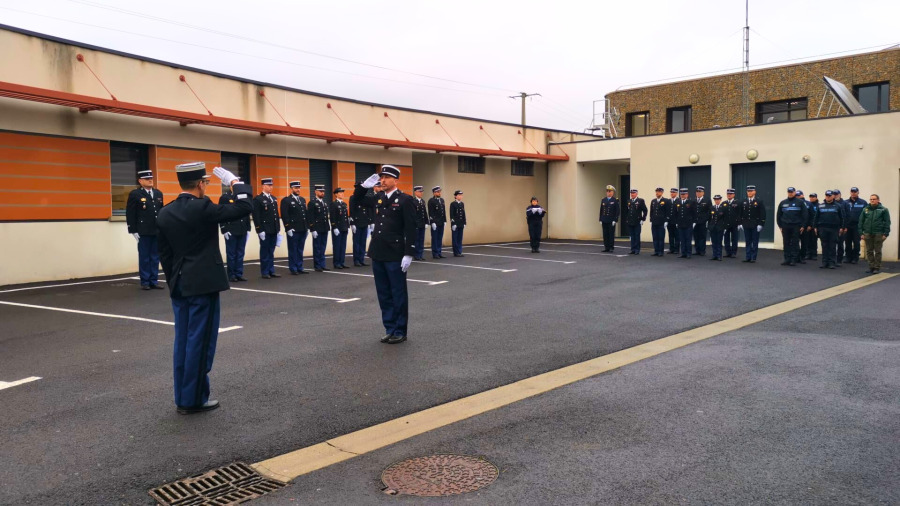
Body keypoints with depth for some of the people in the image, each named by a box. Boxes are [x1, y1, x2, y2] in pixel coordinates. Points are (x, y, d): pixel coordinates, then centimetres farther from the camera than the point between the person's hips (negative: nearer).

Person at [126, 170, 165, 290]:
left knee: (155, 257, 8)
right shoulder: (135, 194, -3)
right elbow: (130, 214, -6)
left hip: (157, 231, 5)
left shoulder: (158, 193, 13)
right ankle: (145, 282, 8)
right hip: (143, 232, -5)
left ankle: (154, 281, 14)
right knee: (144, 257, 2)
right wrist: (134, 231, -10)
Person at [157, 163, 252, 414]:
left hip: (179, 286, 8)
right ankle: (193, 399, 7)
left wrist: (173, 282, 20)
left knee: (183, 341, 12)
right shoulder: (202, 207, -15)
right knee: (200, 341, 0)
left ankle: (182, 397, 20)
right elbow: (245, 208, -17)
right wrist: (234, 182, -4)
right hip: (203, 285, -7)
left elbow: (164, 254, 12)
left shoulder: (165, 212, 7)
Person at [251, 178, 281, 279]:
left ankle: (271, 271, 16)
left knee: (271, 251, 11)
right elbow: (256, 216, -12)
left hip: (274, 230, 6)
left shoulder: (274, 199, 15)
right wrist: (260, 230, -16)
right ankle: (265, 272, 7)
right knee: (265, 251, 1)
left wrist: (278, 229, 13)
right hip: (264, 231, -6)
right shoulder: (258, 199, -7)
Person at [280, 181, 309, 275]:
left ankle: (299, 268, 15)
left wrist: (306, 227, 12)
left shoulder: (303, 200, 16)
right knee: (293, 250, 0)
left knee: (300, 250, 10)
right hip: (293, 230, -6)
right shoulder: (286, 200, -4)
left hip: (303, 230, 6)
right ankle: (293, 269, 5)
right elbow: (284, 216, -10)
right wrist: (288, 228, -15)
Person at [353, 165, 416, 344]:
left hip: (395, 255, -6)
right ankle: (390, 329, 21)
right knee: (383, 294, 11)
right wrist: (365, 186, 7)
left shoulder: (405, 200, -8)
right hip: (378, 254, 7)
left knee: (398, 294, 3)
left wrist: (408, 254, -17)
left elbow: (410, 229, -12)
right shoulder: (378, 197, 10)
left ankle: (400, 331, 12)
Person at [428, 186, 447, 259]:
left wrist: (445, 220, 11)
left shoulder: (442, 200, 14)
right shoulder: (431, 201, -8)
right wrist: (432, 222, -17)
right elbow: (430, 213, -13)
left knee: (440, 238, 10)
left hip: (441, 223, 7)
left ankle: (439, 252, 15)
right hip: (435, 223, -7)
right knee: (435, 238, 0)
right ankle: (435, 253, 5)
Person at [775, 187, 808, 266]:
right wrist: (780, 225, 6)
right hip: (785, 227, 3)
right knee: (786, 243, 5)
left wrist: (802, 226, -6)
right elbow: (778, 215, 13)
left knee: (795, 243, -1)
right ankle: (787, 259, 9)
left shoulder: (800, 202, 2)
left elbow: (805, 215, -1)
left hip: (796, 227, -3)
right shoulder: (783, 203, 11)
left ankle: (794, 260, 1)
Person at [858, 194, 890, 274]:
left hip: (878, 234, -3)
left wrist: (885, 234, -9)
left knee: (877, 251, 3)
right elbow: (861, 222, 10)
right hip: (868, 234, 3)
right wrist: (861, 233, 3)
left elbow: (887, 222, -3)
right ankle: (871, 267, 15)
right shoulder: (865, 210, 8)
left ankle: (877, 268, 8)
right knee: (869, 251, 7)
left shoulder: (883, 210, -1)